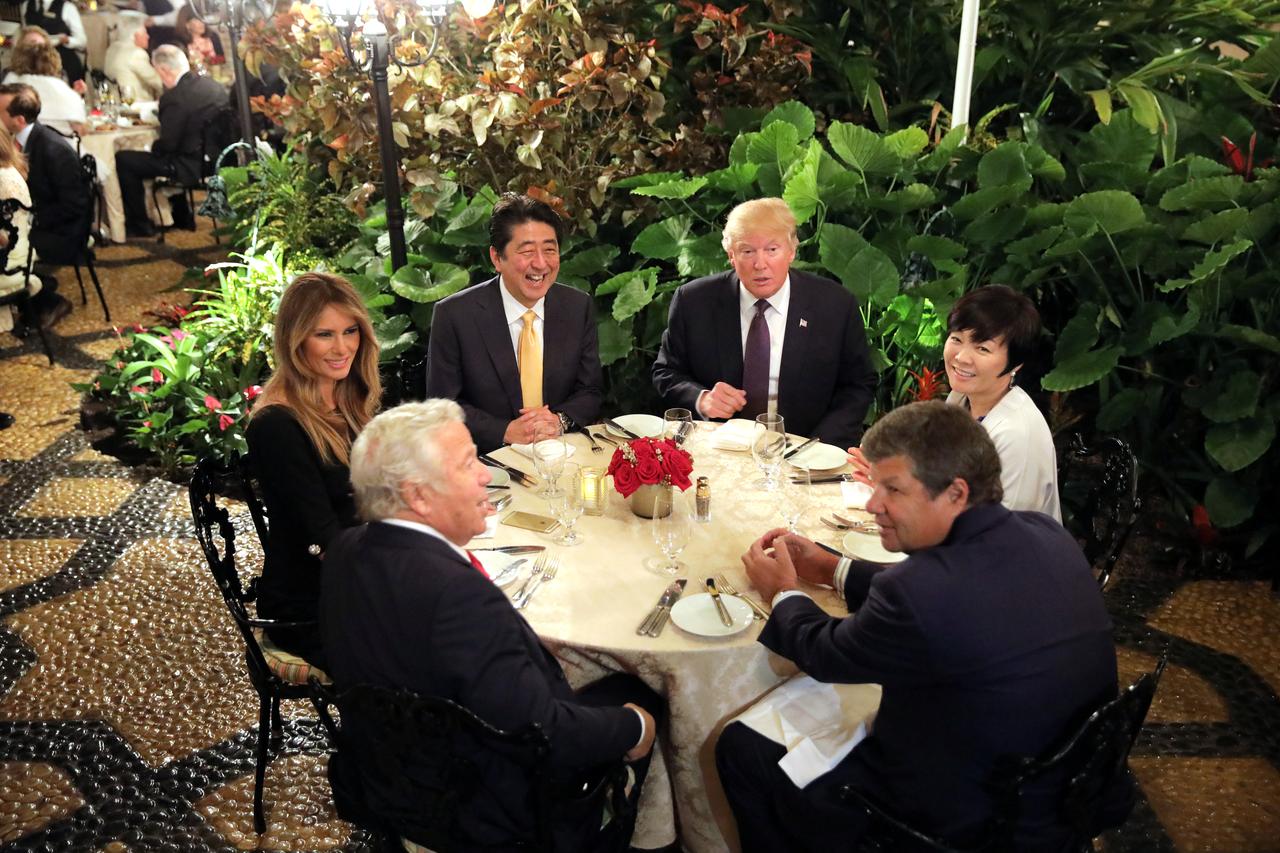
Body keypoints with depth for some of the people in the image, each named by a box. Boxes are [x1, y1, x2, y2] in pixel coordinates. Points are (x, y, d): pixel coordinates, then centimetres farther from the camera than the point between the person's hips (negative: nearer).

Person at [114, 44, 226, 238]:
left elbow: (167, 144, -18)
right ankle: (182, 218, 41)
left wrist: (152, 147, 3)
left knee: (123, 159, 0)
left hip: (192, 166, -8)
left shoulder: (175, 97, -22)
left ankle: (140, 225, 10)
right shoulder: (215, 86, 2)